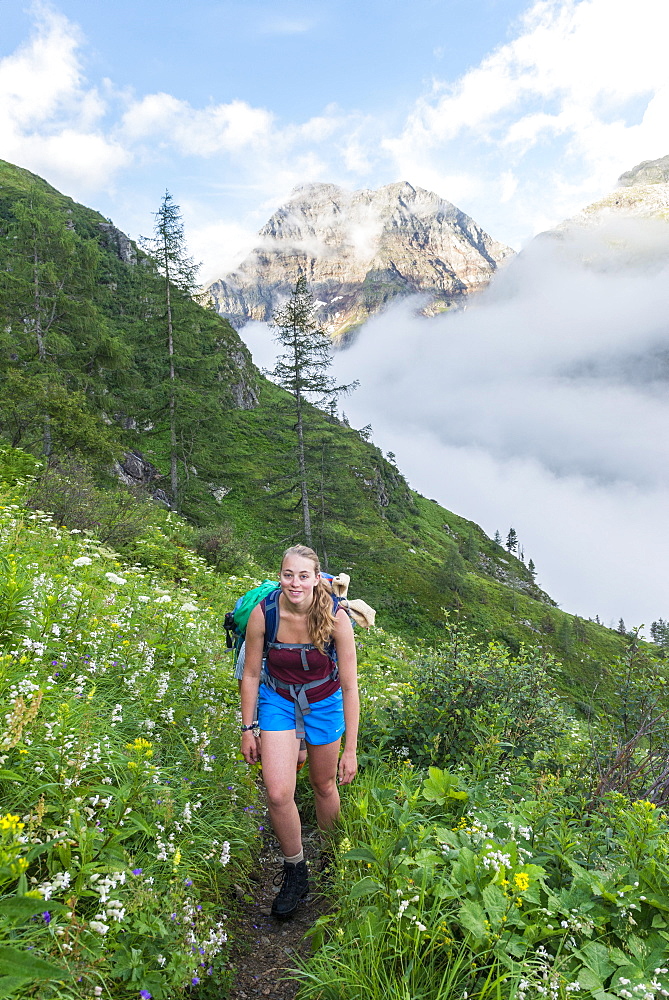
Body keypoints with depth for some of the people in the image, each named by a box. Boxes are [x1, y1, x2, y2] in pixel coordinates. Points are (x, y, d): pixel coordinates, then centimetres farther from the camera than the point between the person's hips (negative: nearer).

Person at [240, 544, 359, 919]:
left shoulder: (335, 618, -27)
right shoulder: (263, 613, -24)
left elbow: (350, 687, -18)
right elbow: (251, 673, -8)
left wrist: (351, 749, -16)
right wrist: (248, 729, -3)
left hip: (324, 703, 0)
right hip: (278, 701, 1)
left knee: (324, 785, 16)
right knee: (278, 794, -12)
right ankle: (295, 871, 14)